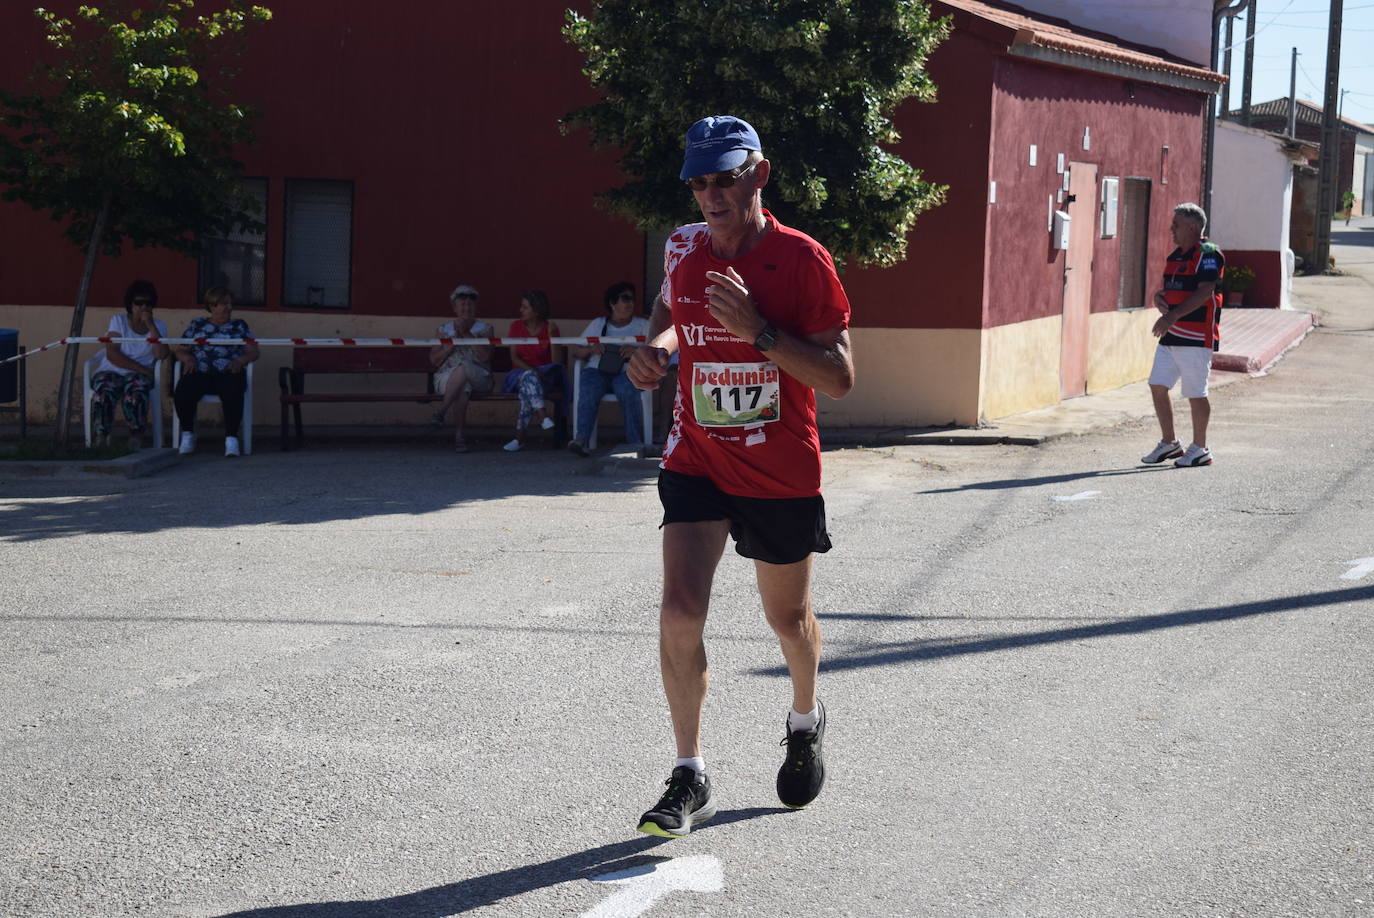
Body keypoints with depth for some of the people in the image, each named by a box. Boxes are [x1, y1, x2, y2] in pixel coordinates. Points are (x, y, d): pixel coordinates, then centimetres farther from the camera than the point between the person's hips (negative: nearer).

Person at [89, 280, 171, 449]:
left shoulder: (158, 326, 11)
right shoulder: (118, 321, 7)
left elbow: (161, 354, -8)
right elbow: (111, 354, -7)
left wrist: (150, 325, -9)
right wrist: (142, 369, -14)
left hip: (138, 376, 0)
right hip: (111, 372, 0)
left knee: (136, 387, -37)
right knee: (104, 390, -36)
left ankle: (136, 437, -30)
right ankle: (101, 437, -32)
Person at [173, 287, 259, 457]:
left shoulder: (239, 326, 20)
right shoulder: (197, 325, 21)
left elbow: (253, 352, 12)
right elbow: (180, 350, 19)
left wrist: (240, 361, -8)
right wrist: (187, 357, -5)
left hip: (228, 373, -1)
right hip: (200, 373, 1)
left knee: (233, 392, -38)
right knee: (182, 392, -32)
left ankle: (231, 438, -31)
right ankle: (187, 434, -11)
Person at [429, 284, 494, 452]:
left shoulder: (485, 329, 16)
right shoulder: (443, 330, 21)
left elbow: (485, 357, -2)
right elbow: (434, 361, 9)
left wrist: (467, 334, -5)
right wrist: (454, 340, -1)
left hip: (479, 377, -1)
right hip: (446, 378, 1)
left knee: (463, 366, -39)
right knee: (463, 388, -39)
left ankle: (441, 411, -41)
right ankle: (458, 435, -42)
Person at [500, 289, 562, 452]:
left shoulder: (550, 328, 4)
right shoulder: (516, 326, 9)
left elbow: (555, 361, -4)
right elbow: (514, 357, 0)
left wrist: (552, 336, -15)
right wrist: (531, 369, -18)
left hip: (543, 375, -1)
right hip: (519, 372, 1)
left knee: (528, 384, -36)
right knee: (529, 377, -37)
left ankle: (520, 437, -44)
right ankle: (543, 417, -54)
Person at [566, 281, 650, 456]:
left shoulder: (642, 325, 18)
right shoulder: (597, 324, 23)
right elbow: (576, 351, 17)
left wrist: (637, 350, -14)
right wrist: (591, 349, -5)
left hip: (627, 371, -1)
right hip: (598, 370, 1)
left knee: (626, 390, -37)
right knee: (589, 391, -33)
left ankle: (636, 442, -35)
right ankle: (581, 439, -44)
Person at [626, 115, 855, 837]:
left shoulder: (800, 258, -13)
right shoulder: (682, 249, -1)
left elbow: (840, 378, -16)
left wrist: (758, 330, -28)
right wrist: (657, 346, 1)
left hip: (783, 474, -2)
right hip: (697, 461, 2)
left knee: (789, 618, 15)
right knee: (680, 610, -15)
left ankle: (805, 722, 47)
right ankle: (689, 779, -5)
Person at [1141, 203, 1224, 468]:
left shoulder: (1208, 254, -10)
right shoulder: (1175, 256, 18)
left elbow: (1204, 293, -20)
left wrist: (1173, 315, -27)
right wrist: (1159, 298, 0)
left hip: (1196, 337, -9)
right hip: (1170, 336, 9)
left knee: (1196, 394, -2)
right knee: (1157, 386, 7)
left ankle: (1199, 449, 9)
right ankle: (1169, 443, 18)